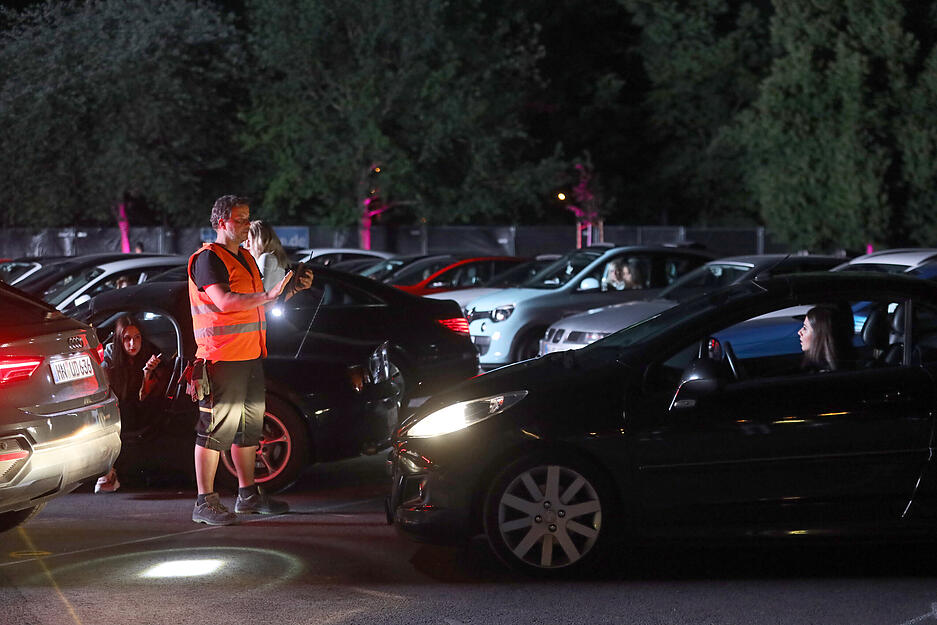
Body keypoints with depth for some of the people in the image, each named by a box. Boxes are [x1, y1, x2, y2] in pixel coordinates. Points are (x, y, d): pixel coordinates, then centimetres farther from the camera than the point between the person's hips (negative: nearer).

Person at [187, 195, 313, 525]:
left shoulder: (245, 258, 20)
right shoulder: (208, 258, -10)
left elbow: (256, 300, 25)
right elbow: (225, 301, -24)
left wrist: (294, 287, 11)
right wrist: (268, 294, -33)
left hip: (250, 355, 10)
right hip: (223, 357, -10)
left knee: (249, 424, 15)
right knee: (217, 426, -9)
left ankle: (248, 495, 24)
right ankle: (205, 503, -7)